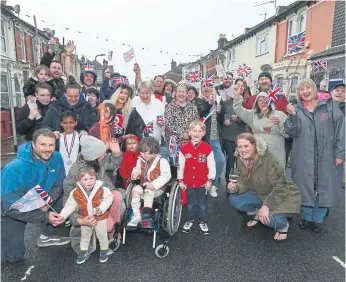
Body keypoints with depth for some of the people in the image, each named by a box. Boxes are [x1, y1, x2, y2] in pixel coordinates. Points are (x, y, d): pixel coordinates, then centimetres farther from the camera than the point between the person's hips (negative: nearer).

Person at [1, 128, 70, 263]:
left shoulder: (57, 158, -20)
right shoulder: (15, 169, -34)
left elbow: (58, 185, -10)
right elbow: (12, 207, -31)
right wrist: (45, 217, -35)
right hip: (12, 211, -5)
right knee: (13, 256, -5)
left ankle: (48, 236, 10)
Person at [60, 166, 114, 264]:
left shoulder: (102, 189, -22)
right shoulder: (75, 193, -16)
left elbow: (109, 198, -16)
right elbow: (70, 206, -6)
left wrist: (101, 208, -28)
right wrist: (62, 216, -13)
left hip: (100, 218, -2)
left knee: (102, 235, 16)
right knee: (84, 236, 23)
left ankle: (104, 251, 39)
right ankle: (84, 252, 45)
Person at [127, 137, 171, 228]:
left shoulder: (162, 161, -11)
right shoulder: (140, 160, 7)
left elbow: (166, 175, -18)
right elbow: (137, 169, 24)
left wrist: (154, 184, -28)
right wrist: (135, 173, -3)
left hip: (157, 188, -5)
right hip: (143, 185, 5)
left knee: (148, 191, -34)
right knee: (135, 189, -23)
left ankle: (146, 215, -27)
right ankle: (137, 215, -19)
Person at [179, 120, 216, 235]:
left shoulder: (208, 148, -11)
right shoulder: (184, 148, -9)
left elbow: (212, 166, -4)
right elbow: (181, 165, -1)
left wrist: (210, 180, -4)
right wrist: (180, 180, 2)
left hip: (202, 183, -1)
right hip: (189, 182, 1)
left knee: (202, 204, 15)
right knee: (190, 203, 18)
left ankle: (202, 222, 34)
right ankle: (190, 220, 37)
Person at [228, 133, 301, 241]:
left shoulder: (269, 160, -30)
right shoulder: (241, 160, -9)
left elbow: (281, 188, -29)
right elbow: (245, 182, -2)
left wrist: (266, 205, -37)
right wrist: (236, 188, -25)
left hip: (284, 195, -6)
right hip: (260, 194, 6)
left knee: (269, 218, -32)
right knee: (234, 199, -12)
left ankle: (283, 225, 5)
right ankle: (257, 213, 15)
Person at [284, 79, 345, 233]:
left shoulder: (329, 105, 2)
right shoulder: (296, 109, 5)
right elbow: (291, 132, -3)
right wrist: (292, 116, -19)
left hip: (326, 156, 0)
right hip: (303, 157, 0)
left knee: (324, 187, 8)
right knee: (305, 186, 8)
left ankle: (318, 219, 25)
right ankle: (306, 217, 27)